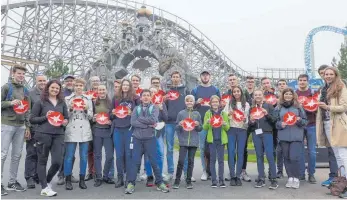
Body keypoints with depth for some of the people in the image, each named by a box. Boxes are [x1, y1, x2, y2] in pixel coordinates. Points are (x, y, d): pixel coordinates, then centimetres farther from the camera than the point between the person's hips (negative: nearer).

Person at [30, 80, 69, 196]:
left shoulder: (62, 103, 13)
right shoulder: (40, 102, 2)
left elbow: (66, 117, 18)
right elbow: (32, 119, 0)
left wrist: (65, 122, -5)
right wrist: (45, 117, -14)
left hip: (58, 135, 3)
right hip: (43, 134, -3)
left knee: (57, 162, -2)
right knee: (42, 161, 6)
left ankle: (47, 181, 25)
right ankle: (44, 188, 16)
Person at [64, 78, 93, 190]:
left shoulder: (88, 99, 10)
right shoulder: (68, 99, 6)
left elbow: (91, 117, 9)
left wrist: (86, 110, -9)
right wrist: (71, 109, -12)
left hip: (84, 131, 1)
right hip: (71, 130, -1)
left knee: (84, 156, 5)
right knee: (69, 156, 0)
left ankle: (82, 180, 15)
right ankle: (68, 180, 11)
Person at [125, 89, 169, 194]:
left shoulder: (154, 108, 3)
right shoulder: (136, 109, 7)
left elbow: (153, 119, -17)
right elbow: (133, 122, -8)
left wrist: (140, 119, -9)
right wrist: (148, 125, -14)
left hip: (150, 138, -1)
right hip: (137, 138, 1)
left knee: (154, 161, 4)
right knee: (135, 161, 3)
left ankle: (159, 182, 16)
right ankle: (131, 183, 11)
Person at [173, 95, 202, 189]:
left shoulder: (197, 114, 7)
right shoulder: (181, 113, 3)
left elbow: (200, 128, 10)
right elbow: (176, 128, 6)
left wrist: (197, 125, -10)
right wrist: (180, 125, -15)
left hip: (194, 141, 2)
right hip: (183, 141, -1)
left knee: (191, 161, 7)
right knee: (181, 161, -5)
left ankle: (189, 181, 18)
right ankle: (177, 181, 8)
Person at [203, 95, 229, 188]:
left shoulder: (224, 113, 9)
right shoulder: (208, 113, 7)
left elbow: (228, 128, 7)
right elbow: (205, 127, 2)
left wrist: (224, 124, -15)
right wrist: (207, 122, -18)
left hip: (221, 139, 1)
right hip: (212, 139, 0)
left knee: (221, 160, 3)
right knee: (212, 160, 3)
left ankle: (221, 180, 10)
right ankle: (214, 180, 9)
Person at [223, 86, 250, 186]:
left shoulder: (246, 104, 11)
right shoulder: (229, 104, 11)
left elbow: (249, 118, 9)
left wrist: (245, 120, -12)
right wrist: (229, 114, -12)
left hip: (242, 130, 0)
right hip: (231, 129, 0)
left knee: (240, 153, 1)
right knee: (231, 152, -3)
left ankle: (238, 176, 8)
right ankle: (232, 176, 4)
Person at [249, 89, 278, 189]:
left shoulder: (268, 106, 4)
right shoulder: (252, 108, 12)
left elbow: (274, 120, -1)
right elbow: (250, 124, 13)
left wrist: (267, 114, -17)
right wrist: (251, 121, -9)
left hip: (267, 133, -3)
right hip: (256, 134, 3)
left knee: (270, 156, -8)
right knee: (259, 156, 5)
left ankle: (273, 179, -1)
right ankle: (261, 179, 11)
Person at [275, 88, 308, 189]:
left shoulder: (298, 107, 5)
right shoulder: (278, 108, 7)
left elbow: (305, 121, 7)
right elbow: (275, 122, 9)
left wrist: (300, 120, -13)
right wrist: (280, 124, -11)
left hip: (296, 137, -2)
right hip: (283, 137, 2)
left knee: (294, 158, -9)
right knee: (287, 158, 5)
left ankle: (296, 178, 7)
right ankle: (290, 178, 16)